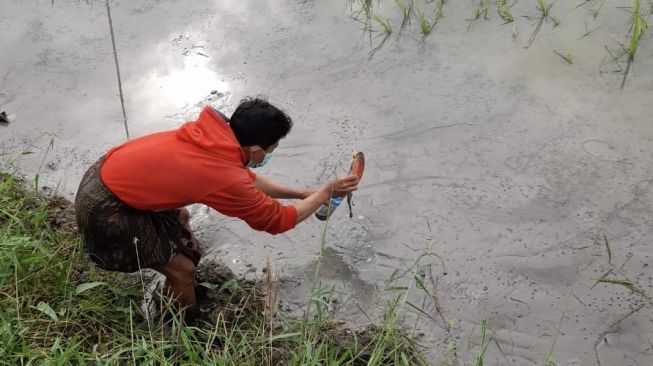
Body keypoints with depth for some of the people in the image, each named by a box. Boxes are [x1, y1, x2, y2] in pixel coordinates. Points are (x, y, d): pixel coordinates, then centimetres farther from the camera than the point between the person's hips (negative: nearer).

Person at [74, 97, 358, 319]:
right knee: (183, 268, 2)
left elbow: (246, 179, 14)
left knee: (179, 219, 27)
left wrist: (304, 193, 14)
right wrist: (325, 193, 2)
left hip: (107, 173, 9)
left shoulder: (215, 133, -3)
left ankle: (178, 287, 47)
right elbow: (278, 220, -10)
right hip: (106, 209, -9)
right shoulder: (225, 180, -26)